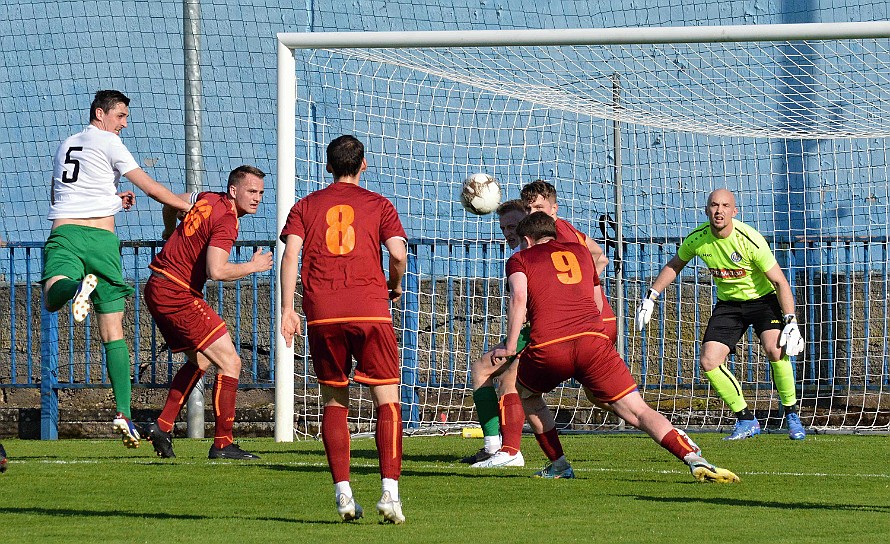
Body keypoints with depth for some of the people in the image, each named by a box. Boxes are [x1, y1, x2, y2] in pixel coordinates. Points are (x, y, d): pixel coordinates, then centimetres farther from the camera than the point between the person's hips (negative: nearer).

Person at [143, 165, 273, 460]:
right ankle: (223, 444, -9)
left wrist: (172, 236, 48)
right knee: (230, 363, -8)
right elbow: (216, 271, -29)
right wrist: (253, 266, -12)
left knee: (200, 361, 24)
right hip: (177, 294, -10)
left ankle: (162, 426, 21)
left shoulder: (208, 199, 10)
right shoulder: (226, 222, -18)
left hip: (157, 290, 10)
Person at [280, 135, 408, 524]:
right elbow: (398, 253, -3)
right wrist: (394, 287, 17)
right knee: (387, 401, -1)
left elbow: (291, 254, 0)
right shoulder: (378, 205, 9)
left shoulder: (306, 206, 13)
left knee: (334, 402, 12)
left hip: (321, 313, 2)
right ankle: (390, 490, -16)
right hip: (369, 309, -2)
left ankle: (342, 493, 4)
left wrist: (287, 309, -1)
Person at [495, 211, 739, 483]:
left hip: (548, 348, -2)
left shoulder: (519, 260, 19)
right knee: (638, 412, -4)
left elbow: (519, 298, -1)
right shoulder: (579, 251, 29)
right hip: (593, 338, 2)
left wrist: (510, 346, 1)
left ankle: (559, 464, 25)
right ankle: (694, 458, -24)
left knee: (524, 392, 30)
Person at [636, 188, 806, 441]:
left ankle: (791, 416, -10)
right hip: (728, 304, 4)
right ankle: (746, 421, 3)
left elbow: (780, 282, -21)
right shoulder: (697, 239, -13)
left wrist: (791, 322, -29)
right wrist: (650, 298, 7)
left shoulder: (749, 240, -26)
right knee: (709, 362, -12)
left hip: (762, 299, -4)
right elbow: (674, 266, 9)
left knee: (775, 349, -29)